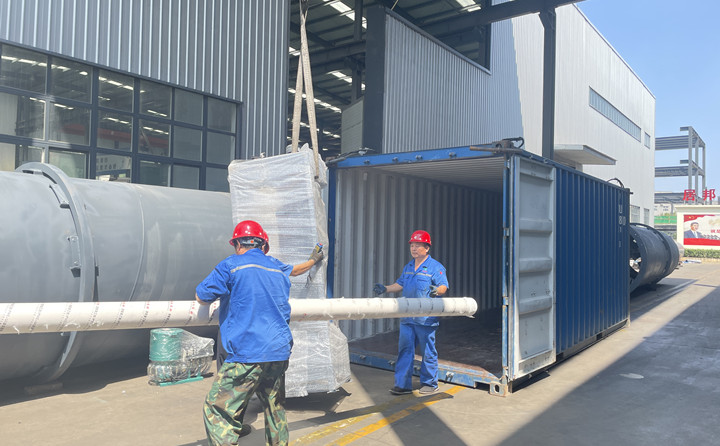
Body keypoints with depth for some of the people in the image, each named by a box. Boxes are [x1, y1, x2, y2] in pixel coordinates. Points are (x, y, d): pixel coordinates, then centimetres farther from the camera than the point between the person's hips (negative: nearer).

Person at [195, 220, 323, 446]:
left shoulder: (231, 265, -4)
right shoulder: (276, 266, 15)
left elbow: (201, 297, 3)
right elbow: (293, 269, 38)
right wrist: (312, 261, 60)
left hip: (247, 356, -7)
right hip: (279, 352, 7)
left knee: (216, 410, -2)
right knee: (274, 407, 22)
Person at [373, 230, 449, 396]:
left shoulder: (435, 267, -4)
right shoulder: (408, 267, 18)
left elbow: (444, 286, -12)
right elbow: (400, 284, 24)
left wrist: (437, 290, -33)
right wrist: (386, 288, 11)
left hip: (426, 318, -6)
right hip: (407, 317, 6)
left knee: (428, 352, 4)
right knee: (404, 349, 7)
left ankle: (429, 383, 19)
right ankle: (402, 384, 14)